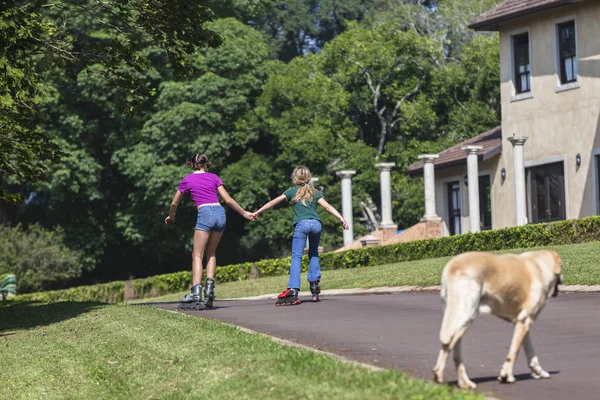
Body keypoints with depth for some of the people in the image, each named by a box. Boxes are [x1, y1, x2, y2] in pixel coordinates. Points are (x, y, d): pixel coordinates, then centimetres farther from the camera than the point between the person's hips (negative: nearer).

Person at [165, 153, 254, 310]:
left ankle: (196, 292, -16)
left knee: (197, 255, -2)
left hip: (205, 214, -4)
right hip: (220, 212, 4)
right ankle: (209, 289, 4)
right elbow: (228, 200, 12)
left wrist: (171, 217, 39)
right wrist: (244, 213, 22)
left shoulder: (187, 180, 10)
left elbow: (174, 203, 19)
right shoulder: (213, 178, 15)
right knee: (211, 253, 17)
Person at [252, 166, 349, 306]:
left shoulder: (292, 191, 16)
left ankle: (293, 290, -20)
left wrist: (258, 212, 27)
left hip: (301, 224, -3)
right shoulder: (315, 192, 21)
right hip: (316, 224, 3)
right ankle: (314, 285, 11)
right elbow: (328, 206, 9)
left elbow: (273, 202, 19)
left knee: (296, 257, -6)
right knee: (313, 255, 23)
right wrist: (341, 218, 7)